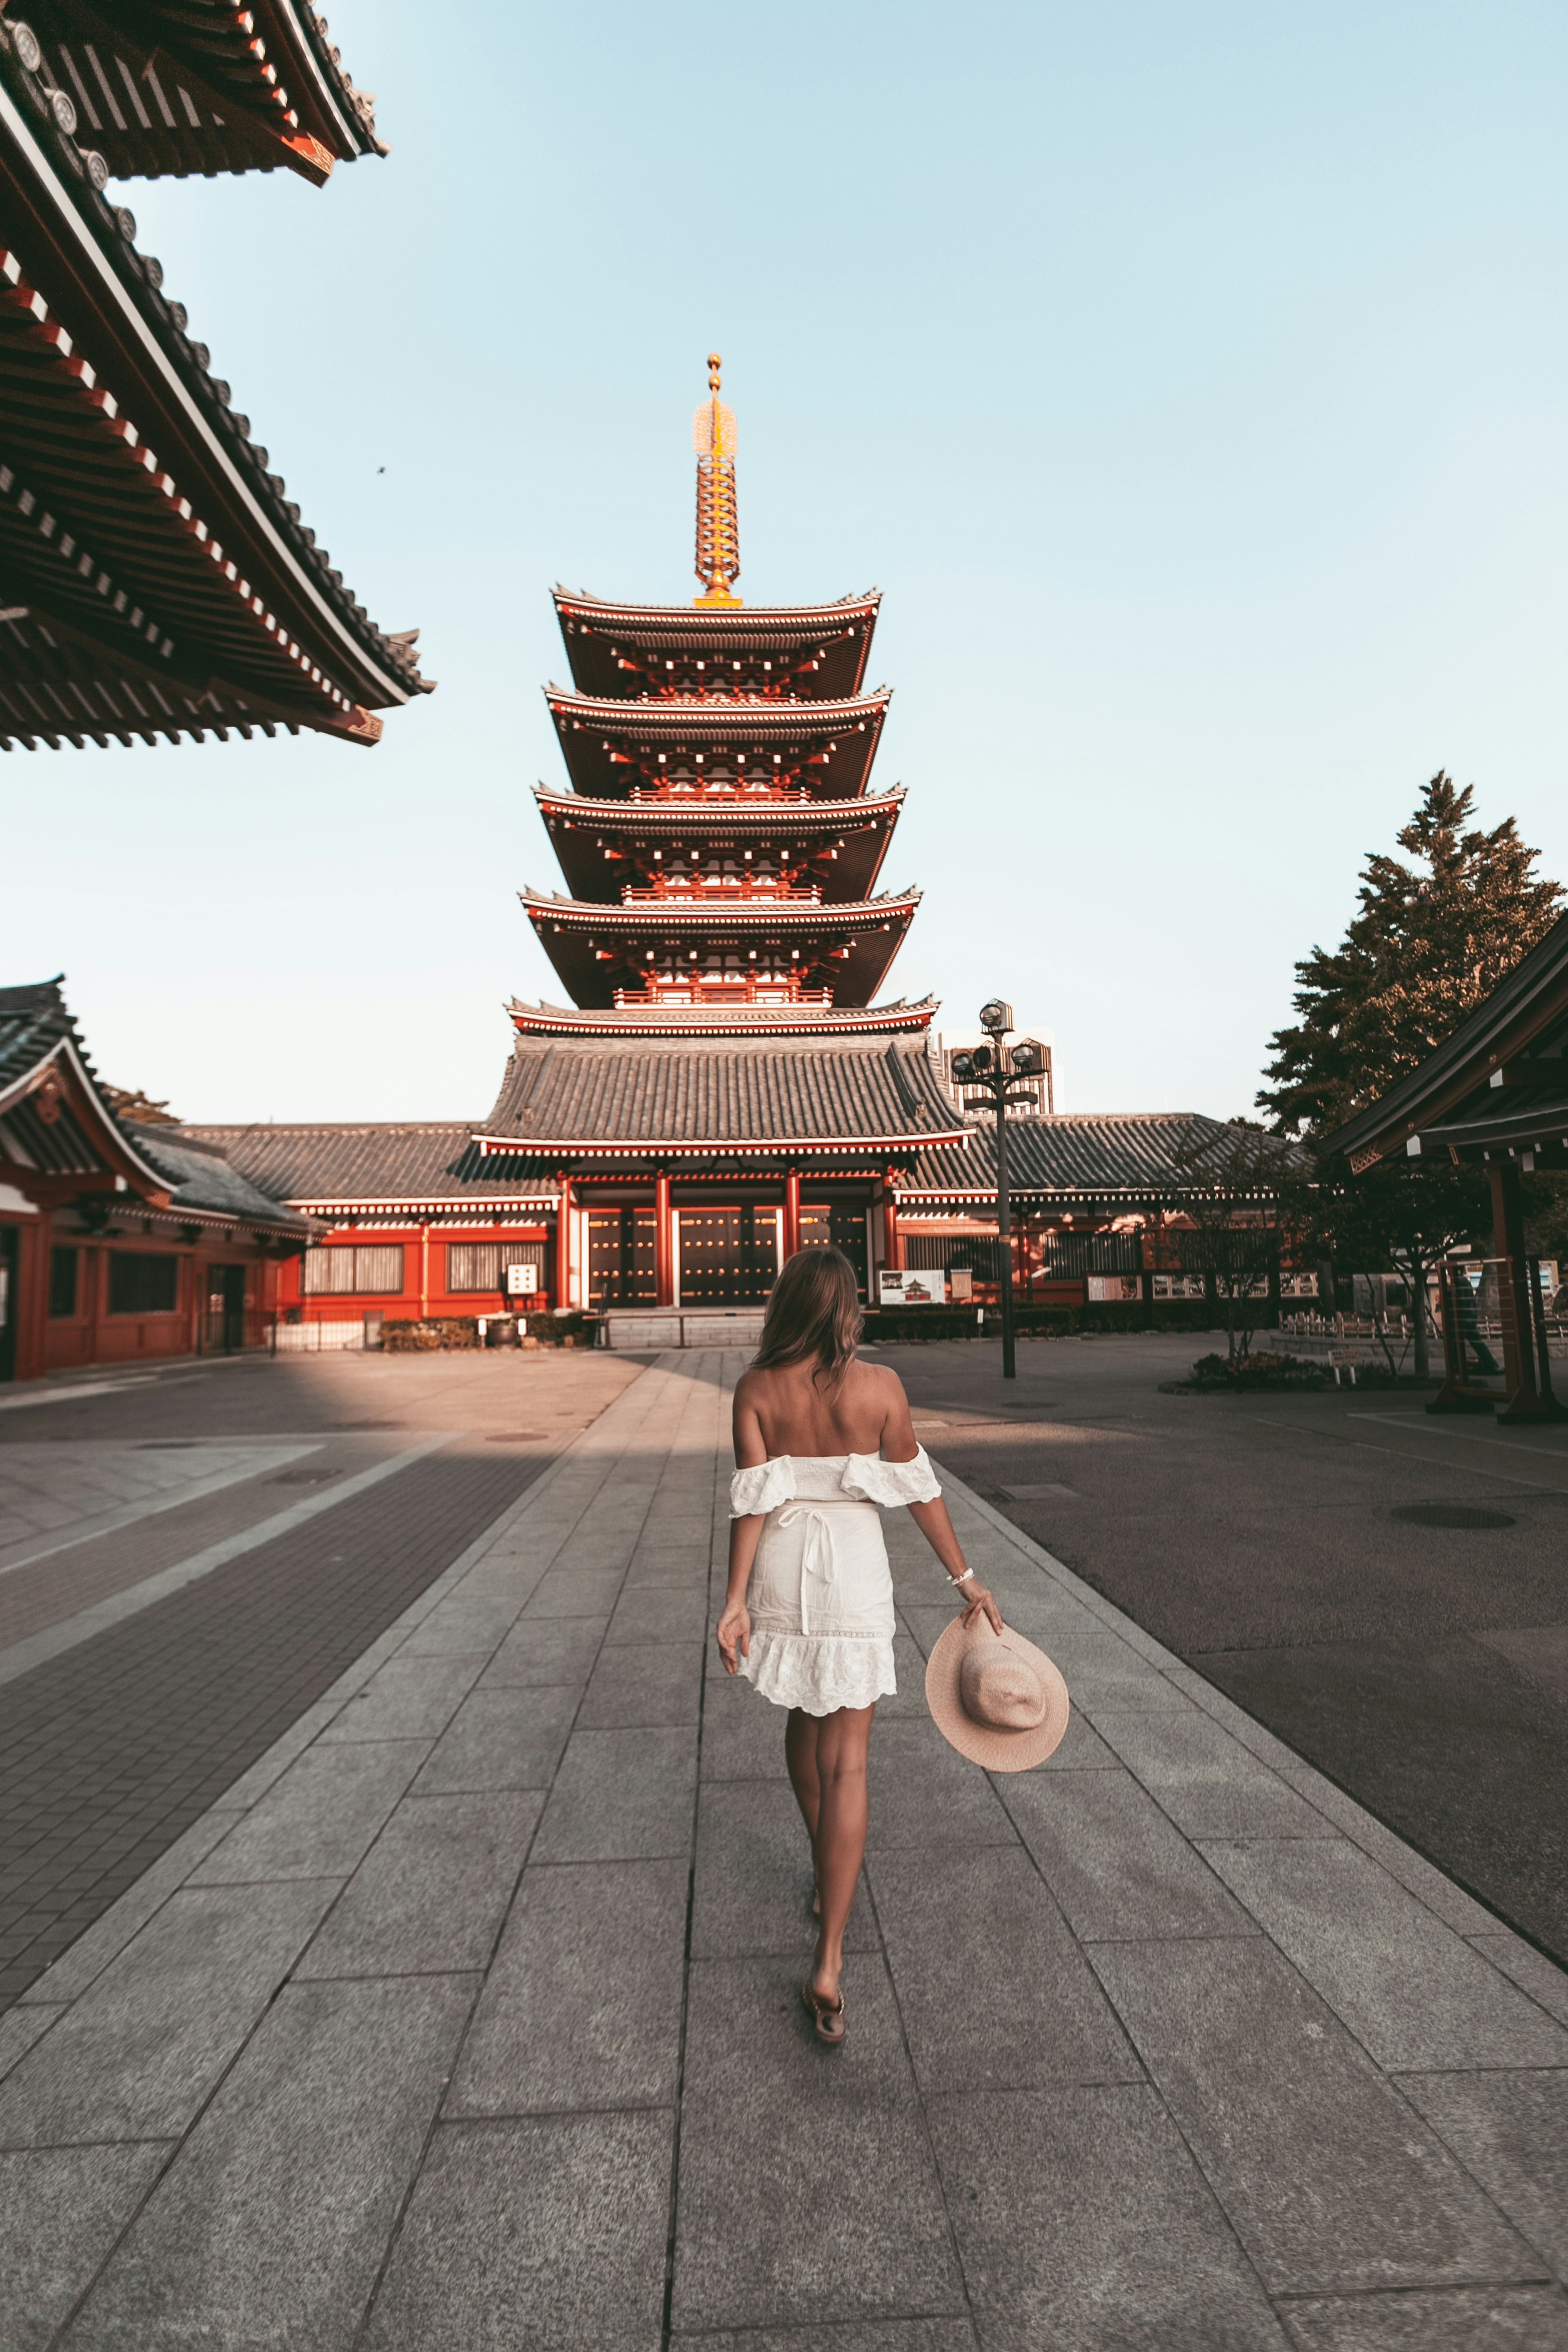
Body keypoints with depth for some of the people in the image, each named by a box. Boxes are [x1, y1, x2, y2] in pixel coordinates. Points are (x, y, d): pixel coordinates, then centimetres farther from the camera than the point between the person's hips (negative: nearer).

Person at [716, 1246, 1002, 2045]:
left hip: (782, 1571, 3)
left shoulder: (756, 1389, -8)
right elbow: (919, 1490, -4)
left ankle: (826, 1875, 46)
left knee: (804, 1718, 27)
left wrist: (737, 1600, -7)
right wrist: (966, 1578, 7)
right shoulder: (879, 1386, -11)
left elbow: (754, 1500, -11)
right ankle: (829, 1960, 3)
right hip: (854, 1571, -2)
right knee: (845, 1761, 6)